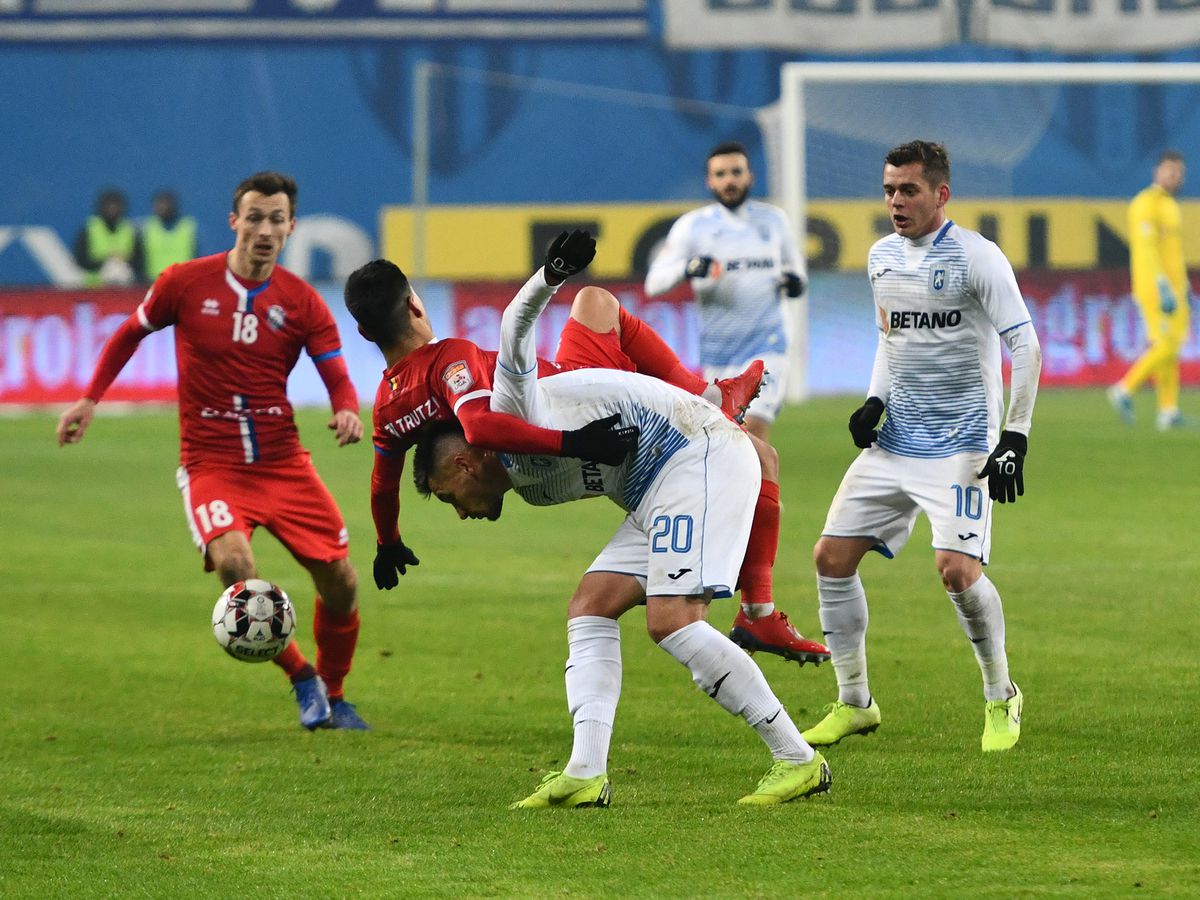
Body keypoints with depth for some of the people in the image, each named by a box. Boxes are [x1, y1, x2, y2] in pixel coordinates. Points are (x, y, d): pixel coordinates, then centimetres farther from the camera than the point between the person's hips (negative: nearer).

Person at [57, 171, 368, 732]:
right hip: (211, 464, -2)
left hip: (283, 461, 2)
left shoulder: (301, 303, 0)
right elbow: (131, 333, 12)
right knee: (232, 561, -29)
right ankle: (300, 677, -7)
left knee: (340, 580, -2)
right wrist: (90, 399, 9)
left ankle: (332, 698, 24)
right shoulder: (185, 283, -4)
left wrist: (347, 411, -25)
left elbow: (338, 378, -2)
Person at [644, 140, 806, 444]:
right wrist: (686, 269, -28)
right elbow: (653, 282, -7)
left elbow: (793, 260, 23)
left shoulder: (774, 219, 7)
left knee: (754, 428, -19)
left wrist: (795, 279, -1)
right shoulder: (692, 225, 0)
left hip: (766, 348, -1)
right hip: (718, 349, 1)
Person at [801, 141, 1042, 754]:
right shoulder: (882, 257, 10)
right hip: (894, 443, 7)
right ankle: (854, 703, 14)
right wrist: (875, 400, 7)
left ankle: (1001, 698, 3)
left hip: (960, 445, -7)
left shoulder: (976, 257, -11)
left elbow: (1025, 344, -11)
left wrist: (1015, 437, -16)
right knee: (832, 557, 1)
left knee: (958, 570, -20)